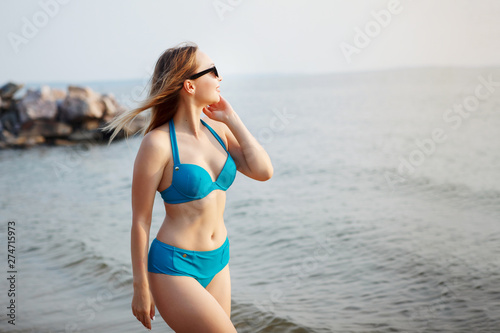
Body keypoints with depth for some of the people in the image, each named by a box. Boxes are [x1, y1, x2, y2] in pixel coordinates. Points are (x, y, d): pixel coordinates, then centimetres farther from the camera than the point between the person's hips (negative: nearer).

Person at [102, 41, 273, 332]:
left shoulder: (218, 130, 3)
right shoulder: (159, 143, -16)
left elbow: (263, 171, -6)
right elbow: (140, 220, -11)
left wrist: (231, 119, -5)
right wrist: (141, 287, -8)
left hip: (217, 263, 7)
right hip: (175, 267, -7)